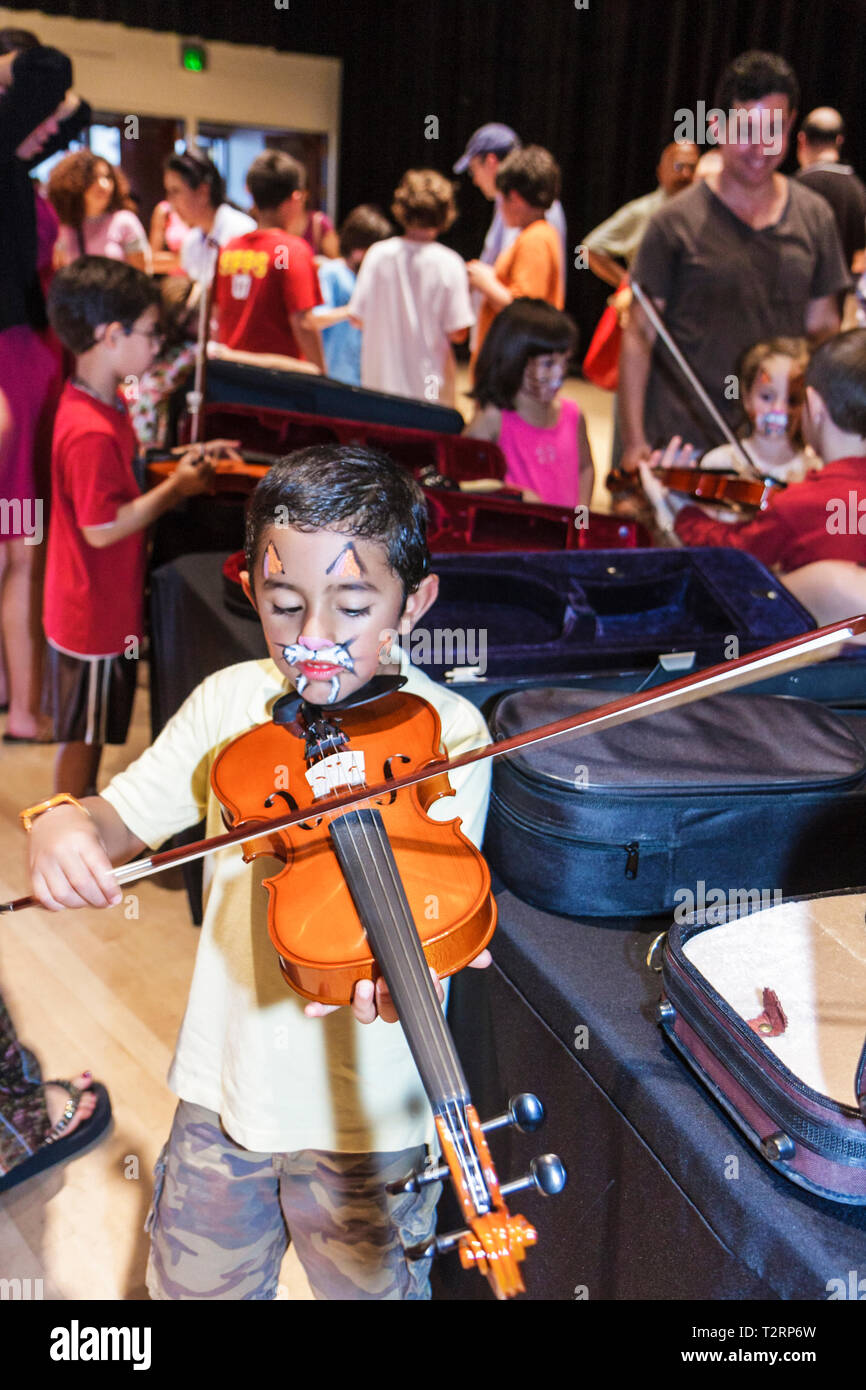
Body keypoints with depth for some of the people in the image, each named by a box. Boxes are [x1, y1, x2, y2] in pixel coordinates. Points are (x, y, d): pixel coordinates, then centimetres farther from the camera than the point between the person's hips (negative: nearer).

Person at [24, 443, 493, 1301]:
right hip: (223, 1089, 4)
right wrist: (66, 827, -21)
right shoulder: (232, 701, -3)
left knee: (367, 1287, 18)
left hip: (363, 1114, -3)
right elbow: (124, 814, 2)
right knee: (192, 1284, 22)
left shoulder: (445, 732, -15)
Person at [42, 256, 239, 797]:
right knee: (82, 733, 9)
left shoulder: (102, 402, 5)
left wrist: (179, 465, 6)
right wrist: (176, 489, -20)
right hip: (94, 614, -10)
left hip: (106, 604, 10)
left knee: (94, 730, 24)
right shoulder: (91, 431, -29)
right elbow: (102, 528, -28)